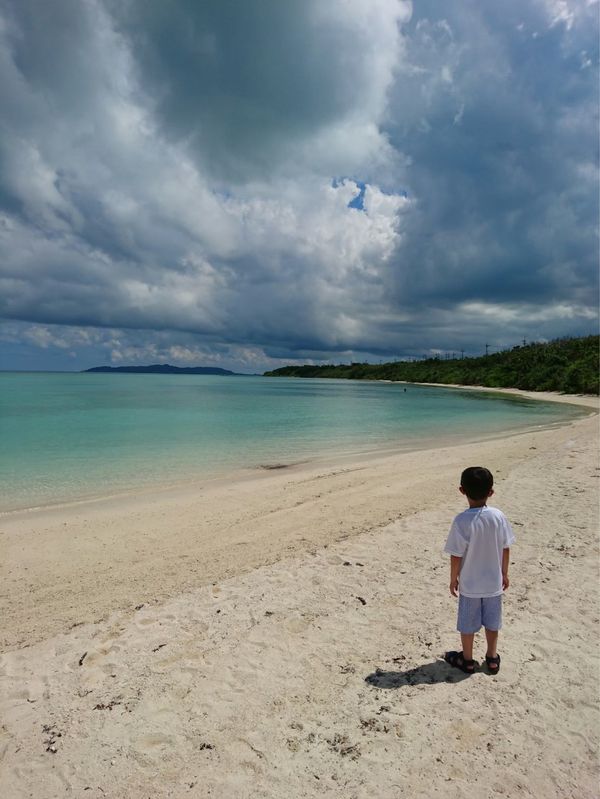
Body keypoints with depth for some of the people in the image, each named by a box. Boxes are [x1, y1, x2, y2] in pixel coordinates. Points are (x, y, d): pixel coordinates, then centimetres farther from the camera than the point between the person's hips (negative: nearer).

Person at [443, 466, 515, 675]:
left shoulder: (462, 521, -24)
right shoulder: (499, 516, -13)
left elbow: (456, 556, -18)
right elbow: (506, 549, -3)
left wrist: (453, 579, -2)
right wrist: (504, 573, 12)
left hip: (469, 584, -3)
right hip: (494, 582, 4)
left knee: (468, 623, 15)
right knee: (492, 622, 22)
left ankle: (467, 660, 33)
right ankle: (492, 659, 38)